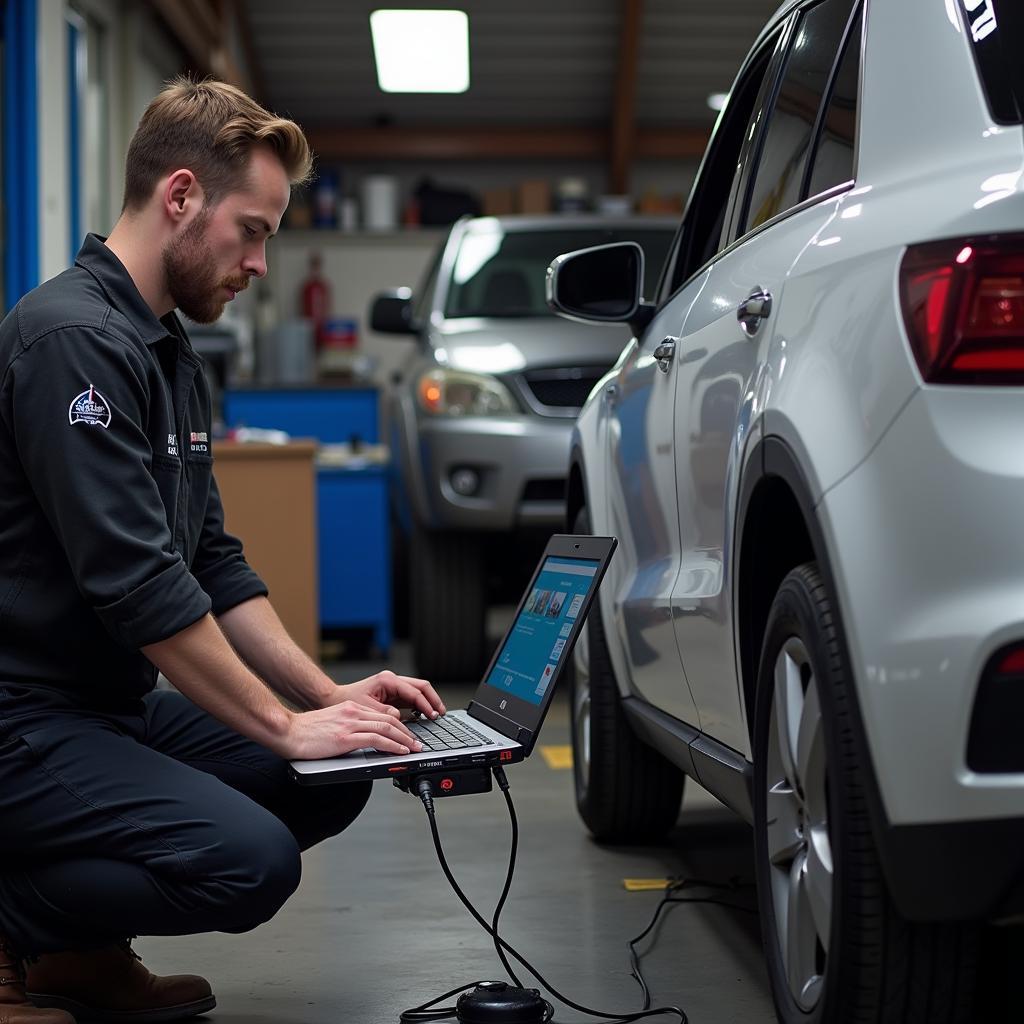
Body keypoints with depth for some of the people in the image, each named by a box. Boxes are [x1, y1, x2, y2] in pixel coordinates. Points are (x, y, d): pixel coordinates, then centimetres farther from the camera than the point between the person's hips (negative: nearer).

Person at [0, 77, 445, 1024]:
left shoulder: (171, 356, 14)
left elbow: (214, 565, 16)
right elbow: (135, 586, -24)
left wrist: (325, 694, 5)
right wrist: (284, 724, -17)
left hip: (118, 702, 11)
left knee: (332, 785, 6)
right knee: (249, 858, -25)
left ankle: (81, 948, 12)